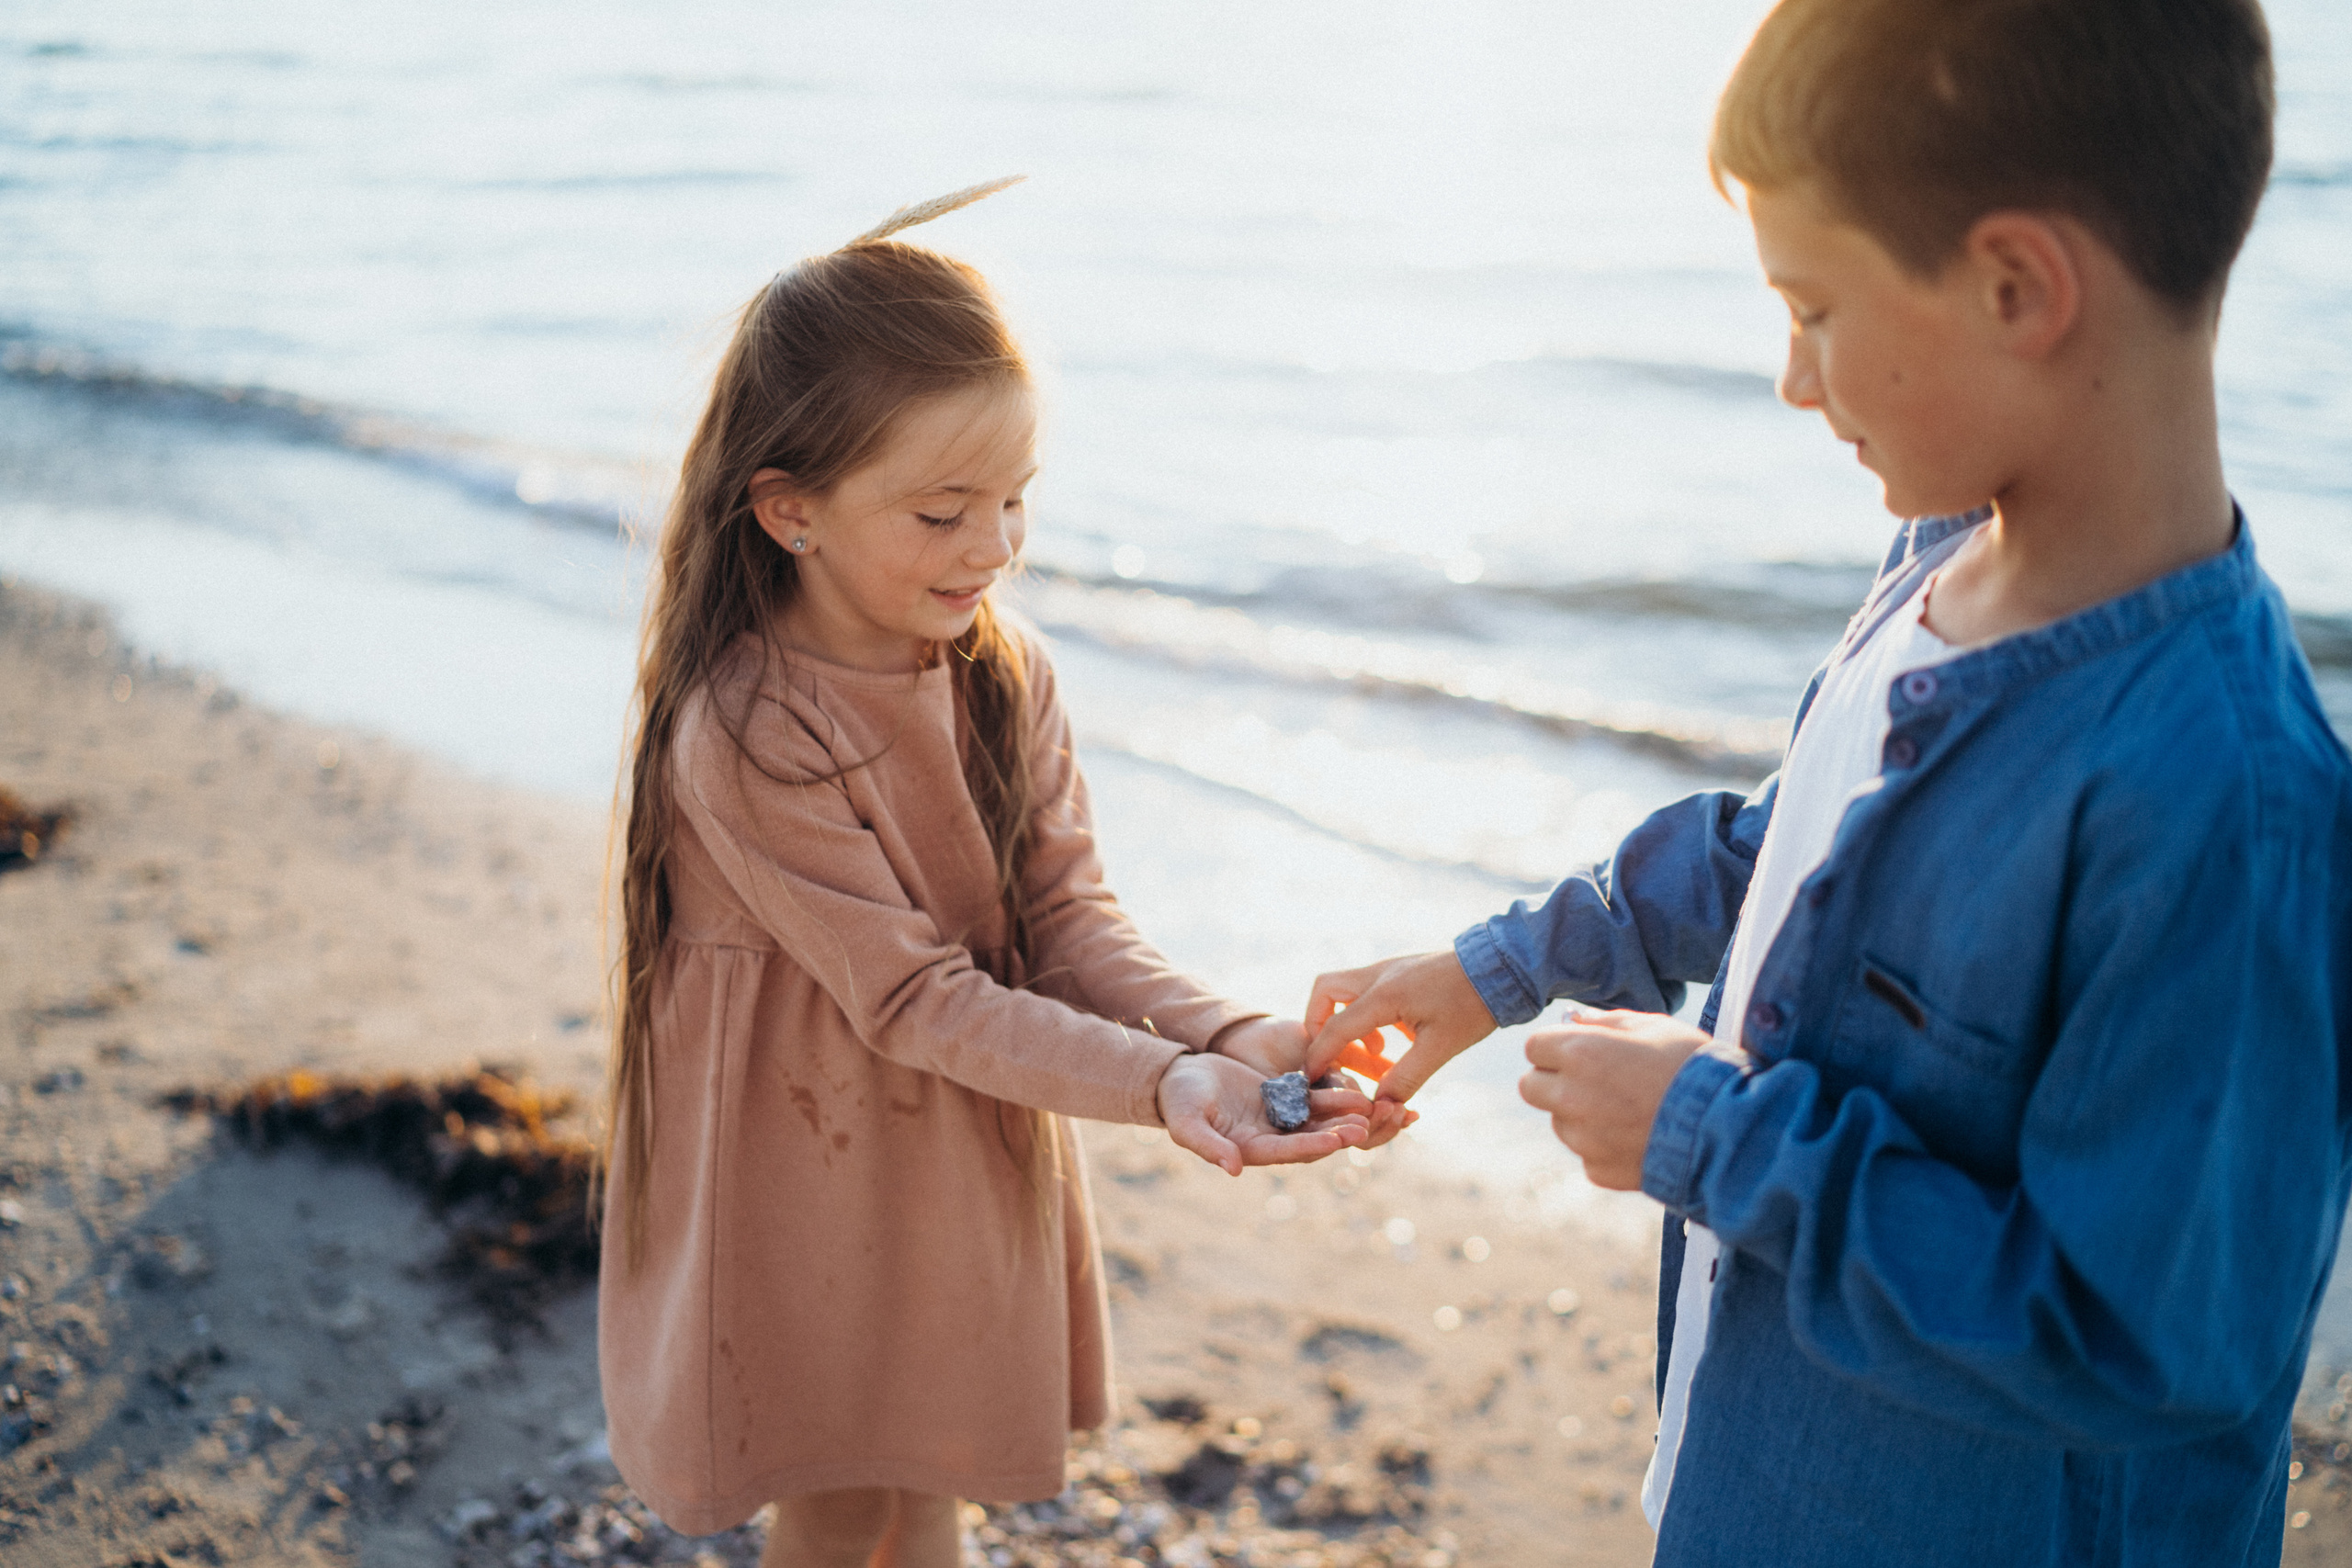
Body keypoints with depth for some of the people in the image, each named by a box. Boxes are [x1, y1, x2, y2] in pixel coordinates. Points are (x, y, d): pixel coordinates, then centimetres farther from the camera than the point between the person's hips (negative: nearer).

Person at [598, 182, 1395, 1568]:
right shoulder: (742, 735, -26)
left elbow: (1066, 911, -7)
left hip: (974, 1166, 5)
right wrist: (1159, 1084, -34)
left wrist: (1225, 1036, -25)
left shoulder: (1007, 674, -6)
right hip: (811, 1182, -5)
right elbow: (912, 997, -25)